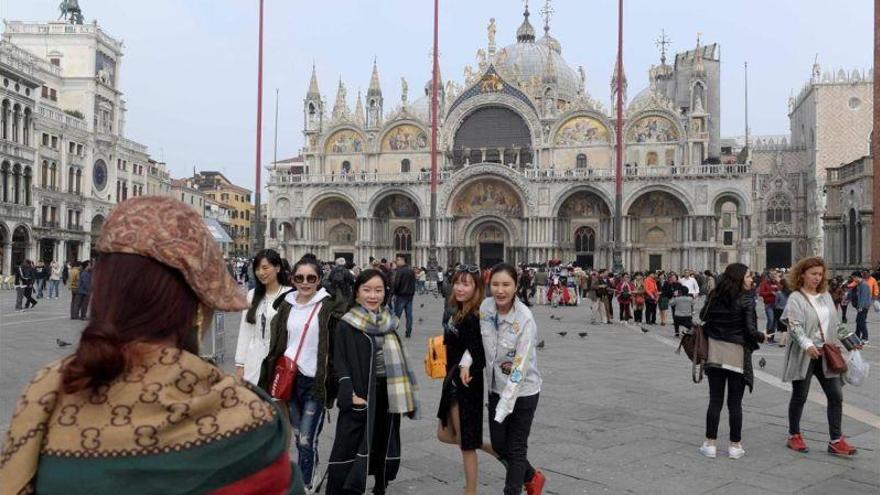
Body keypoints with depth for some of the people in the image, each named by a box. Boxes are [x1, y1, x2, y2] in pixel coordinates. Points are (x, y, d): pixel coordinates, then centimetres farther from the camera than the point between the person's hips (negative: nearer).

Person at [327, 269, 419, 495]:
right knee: (349, 448, -4)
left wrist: (403, 395, 11)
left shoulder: (388, 322, 9)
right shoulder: (347, 324, -7)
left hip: (388, 395, 5)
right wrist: (350, 395, -22)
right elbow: (340, 362, -11)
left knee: (384, 444, 17)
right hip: (361, 397, -5)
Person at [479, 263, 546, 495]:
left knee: (516, 449, 5)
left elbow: (520, 368, -24)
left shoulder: (525, 319, -23)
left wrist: (504, 407, -25)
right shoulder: (485, 307, -7)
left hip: (522, 391, -6)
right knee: (499, 446, 16)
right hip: (496, 388, 6)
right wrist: (466, 362, -10)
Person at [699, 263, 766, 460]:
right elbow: (750, 331, -14)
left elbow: (703, 318, 6)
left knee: (715, 400, 8)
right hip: (737, 355, -3)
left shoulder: (715, 297, 3)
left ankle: (710, 444, 10)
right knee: (735, 403, 6)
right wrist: (762, 336, 5)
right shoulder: (746, 301, -10)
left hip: (715, 353, 3)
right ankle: (735, 446, 15)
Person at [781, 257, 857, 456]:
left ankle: (836, 441, 8)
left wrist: (836, 345, 12)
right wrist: (807, 345, -33)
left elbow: (834, 324, 18)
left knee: (836, 395, 1)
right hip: (804, 355, -6)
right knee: (799, 396, 6)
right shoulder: (795, 298, -9)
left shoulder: (826, 296, 11)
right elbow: (794, 326, -20)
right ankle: (794, 436, 21)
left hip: (826, 354, 6)